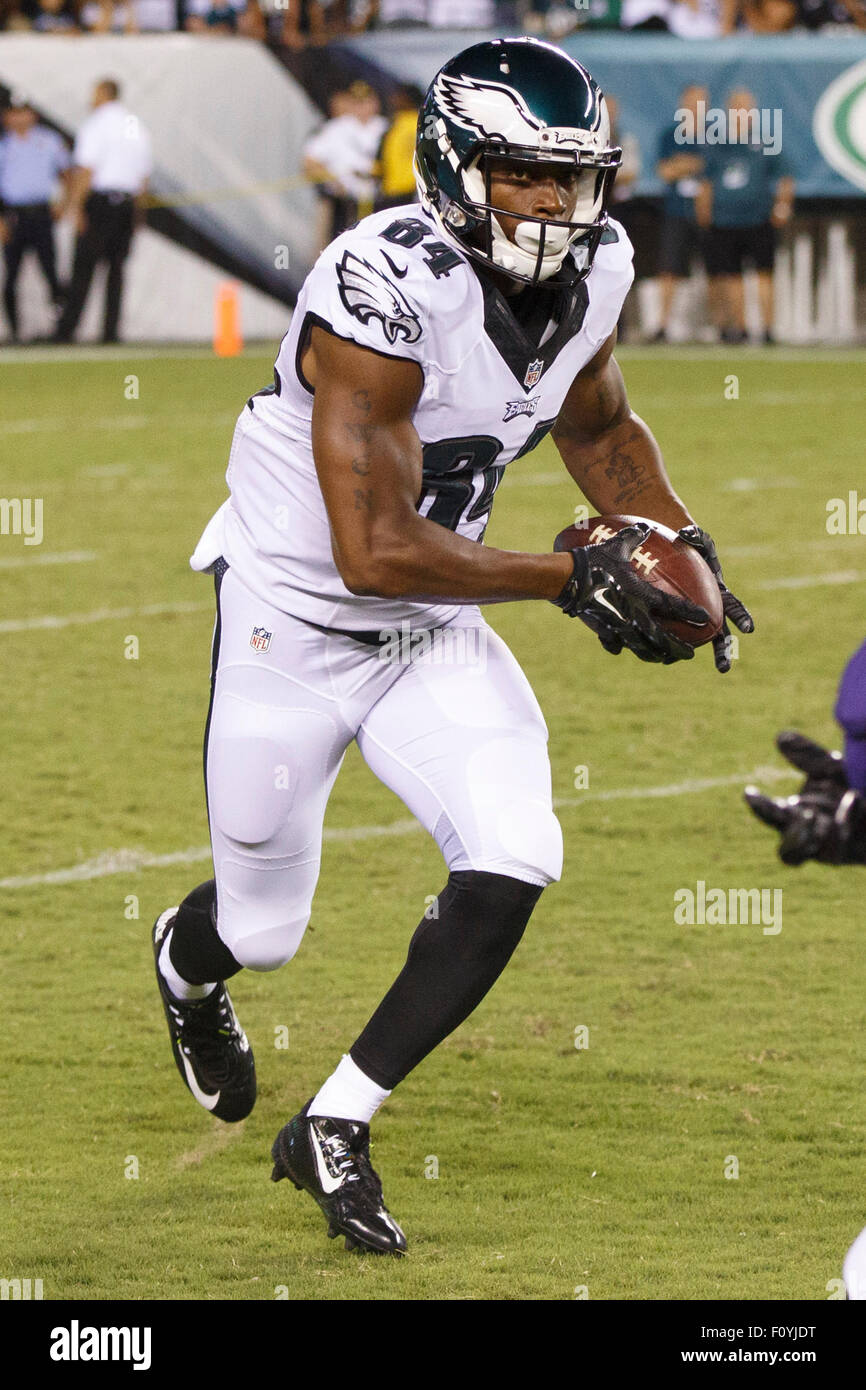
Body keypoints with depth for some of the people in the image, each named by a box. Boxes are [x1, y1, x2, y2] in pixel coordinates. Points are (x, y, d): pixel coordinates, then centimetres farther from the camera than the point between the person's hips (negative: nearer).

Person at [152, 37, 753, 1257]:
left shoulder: (591, 270, -8)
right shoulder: (385, 294, -32)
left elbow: (598, 429, 15)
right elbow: (375, 551, -32)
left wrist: (681, 545, -1)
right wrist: (567, 578, -28)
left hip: (435, 634, 5)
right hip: (294, 623, -5)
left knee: (514, 862, -16)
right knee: (265, 926, 10)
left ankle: (335, 1130, 1)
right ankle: (188, 962, 52)